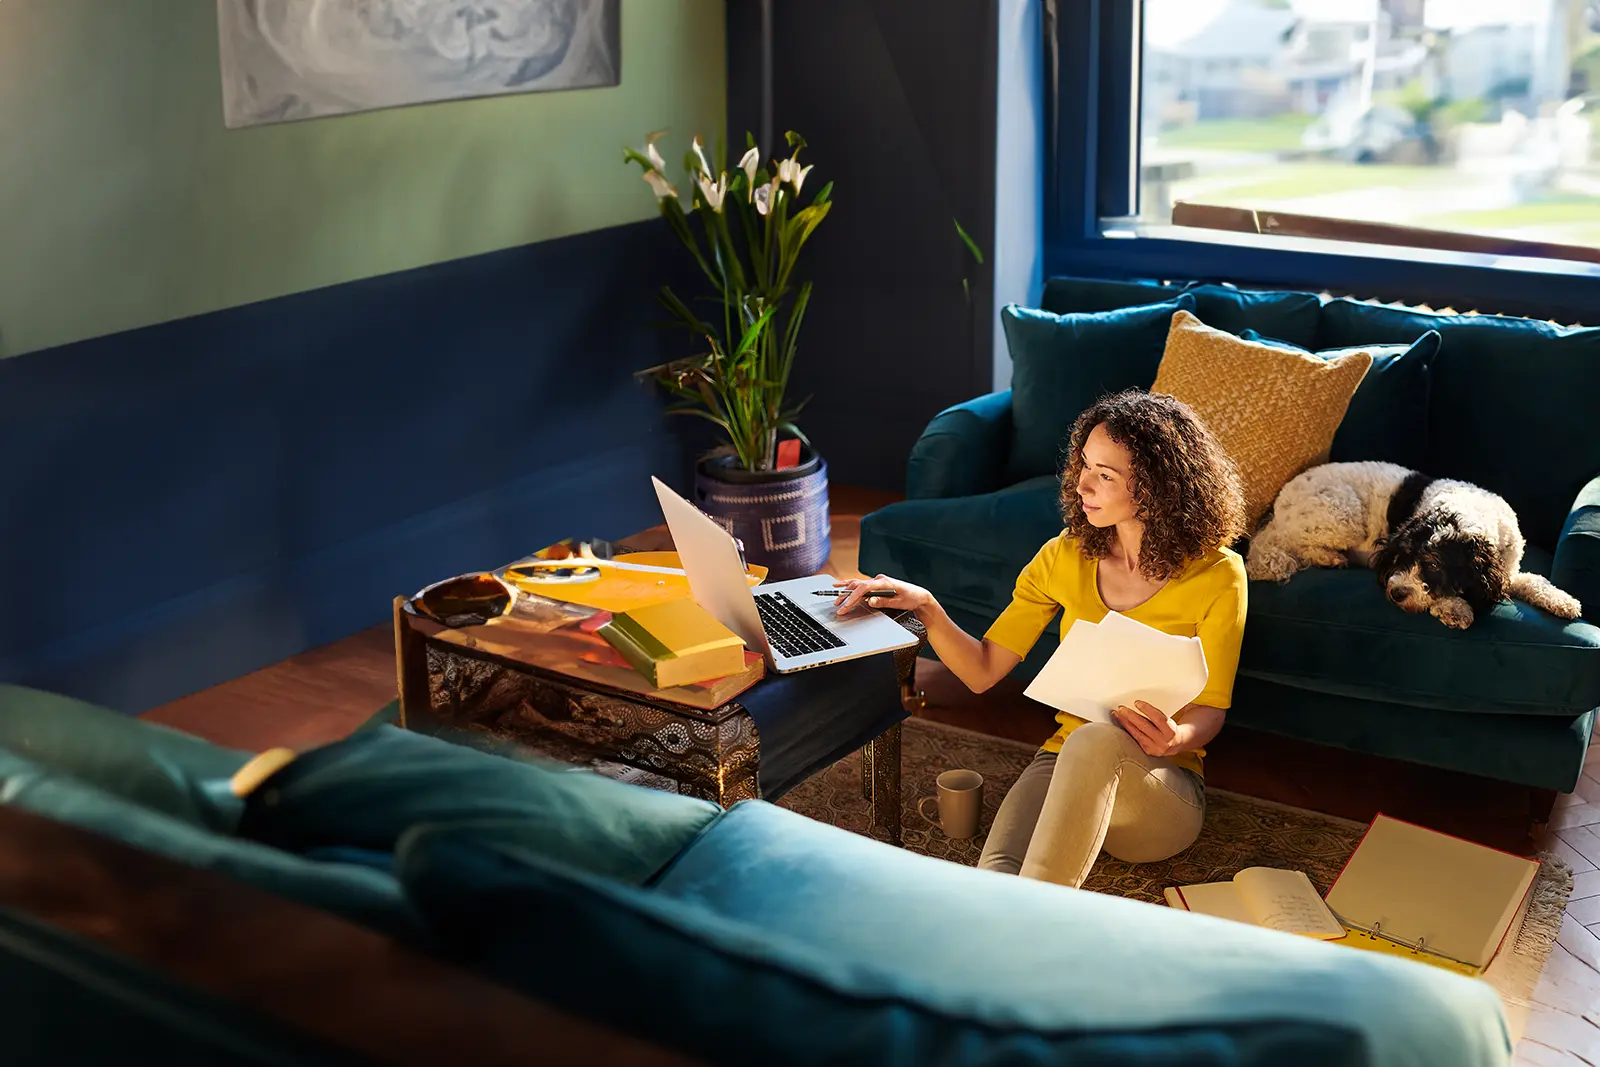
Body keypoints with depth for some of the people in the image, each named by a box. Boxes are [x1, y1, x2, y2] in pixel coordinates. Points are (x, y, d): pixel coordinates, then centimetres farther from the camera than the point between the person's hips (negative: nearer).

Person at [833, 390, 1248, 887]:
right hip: (1064, 766, 3)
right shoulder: (1066, 557, 6)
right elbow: (983, 669, 7)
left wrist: (1176, 737, -25)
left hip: (1163, 790, -3)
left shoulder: (1217, 576, -5)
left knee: (1097, 739, -42)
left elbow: (1209, 710, -1)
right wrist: (926, 606, -11)